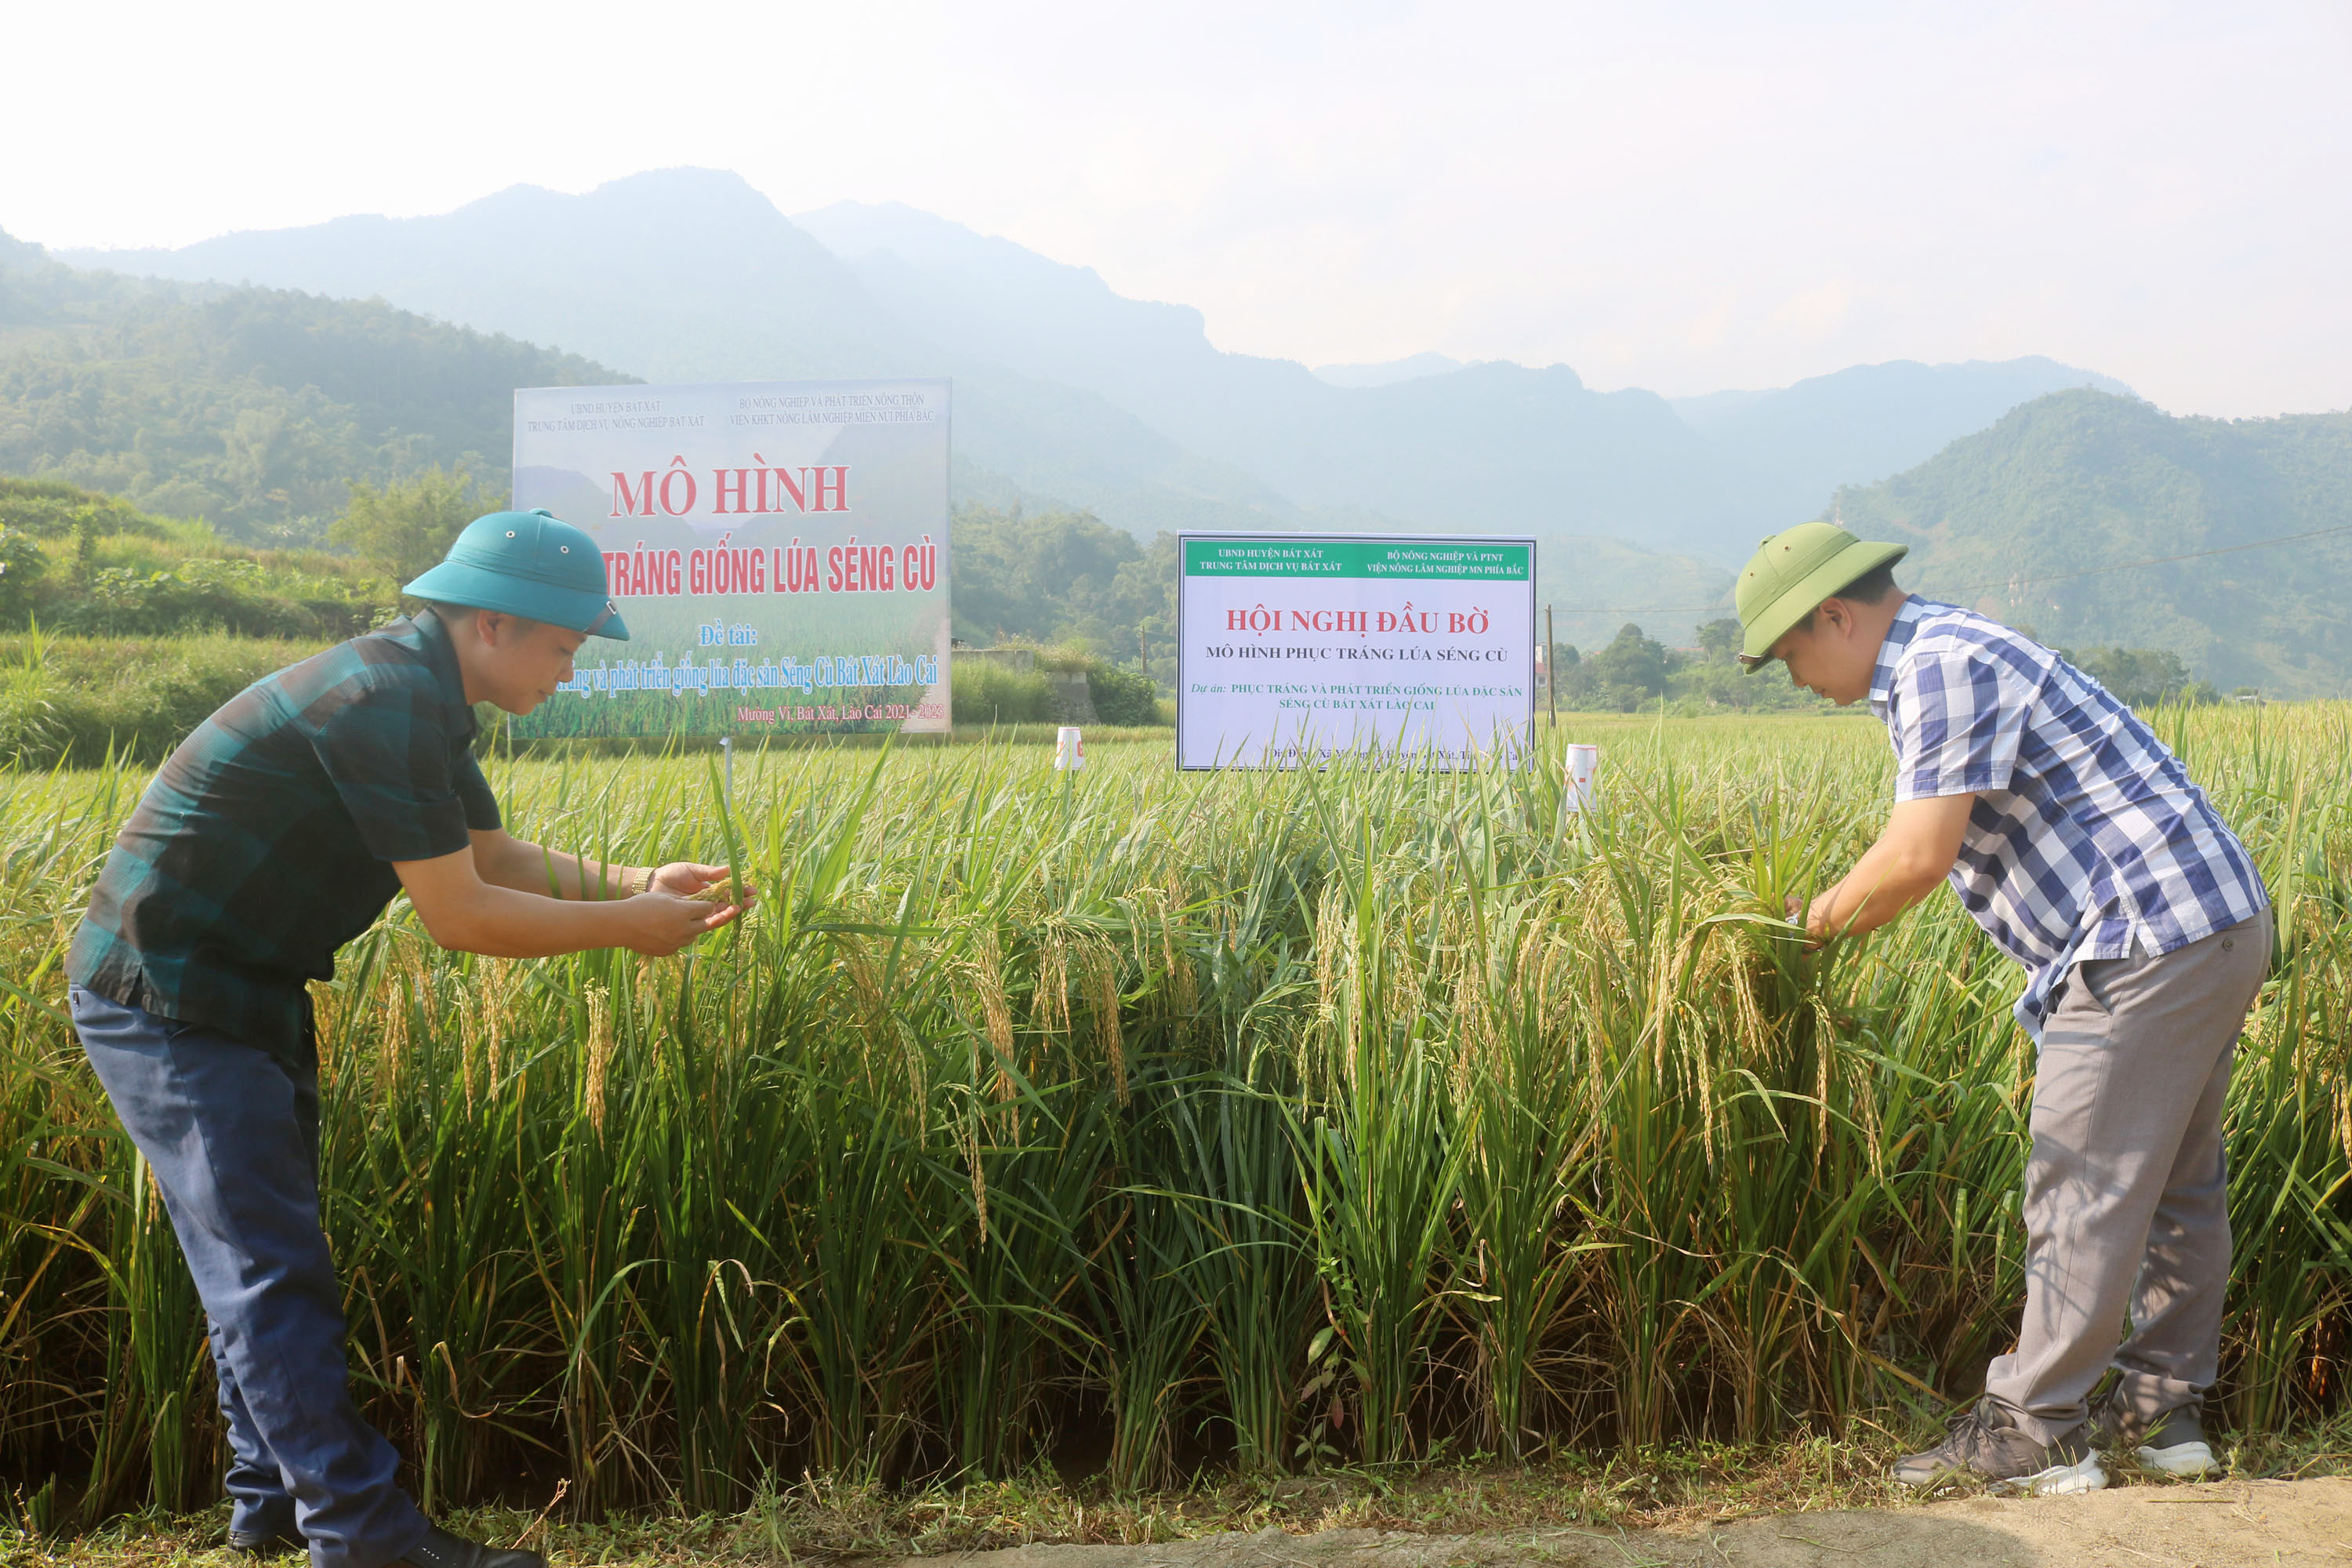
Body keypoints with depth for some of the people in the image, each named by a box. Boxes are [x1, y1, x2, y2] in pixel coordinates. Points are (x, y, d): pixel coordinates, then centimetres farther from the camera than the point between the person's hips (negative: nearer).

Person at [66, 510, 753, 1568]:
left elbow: (496, 858, 14)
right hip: (167, 998, -11)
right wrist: (626, 927, -14)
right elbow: (460, 916, -23)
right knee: (272, 1270, -7)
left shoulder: (424, 700, 8)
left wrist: (637, 883, 1)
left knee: (263, 1261, 15)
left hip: (245, 994, 11)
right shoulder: (380, 703, -25)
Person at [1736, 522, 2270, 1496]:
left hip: (2151, 936, -11)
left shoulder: (1940, 665, -14)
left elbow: (1918, 857, -20)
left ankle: (2032, 1433, 2)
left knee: (2083, 1191, -5)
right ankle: (2162, 1410, 25)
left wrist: (1817, 923, -6)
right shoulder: (1950, 657, 18)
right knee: (2175, 1183, 16)